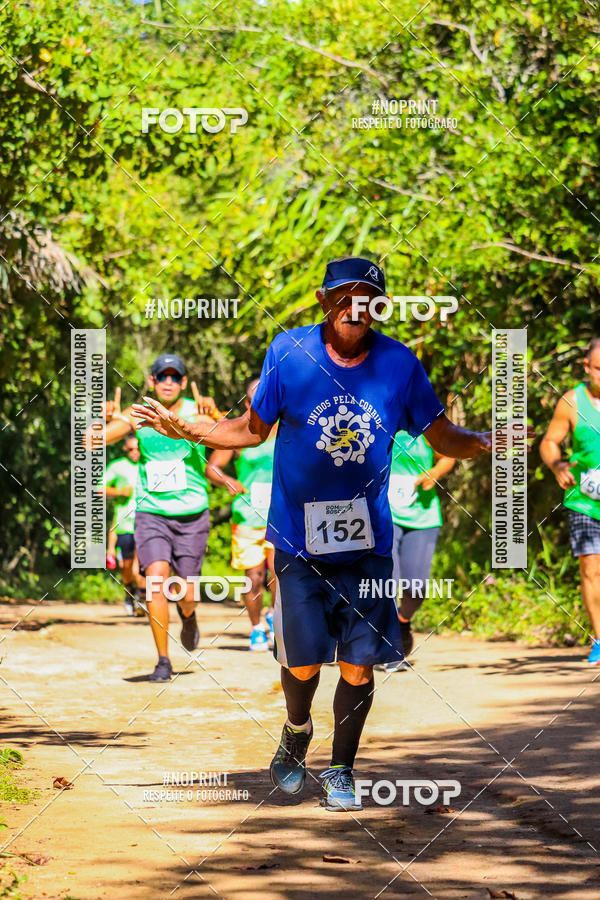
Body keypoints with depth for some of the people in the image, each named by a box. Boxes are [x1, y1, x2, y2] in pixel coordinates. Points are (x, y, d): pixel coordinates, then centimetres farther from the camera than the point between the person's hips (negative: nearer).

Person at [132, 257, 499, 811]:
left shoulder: (399, 364, -3)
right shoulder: (288, 353, -6)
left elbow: (442, 436, 8)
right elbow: (253, 429, 6)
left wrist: (484, 443, -10)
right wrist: (185, 430, -5)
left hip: (368, 537, 1)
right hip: (299, 535, -1)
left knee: (359, 661, 0)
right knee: (303, 660, -2)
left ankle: (341, 770, 20)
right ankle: (297, 733, 32)